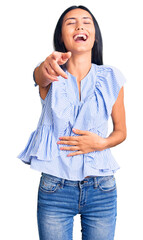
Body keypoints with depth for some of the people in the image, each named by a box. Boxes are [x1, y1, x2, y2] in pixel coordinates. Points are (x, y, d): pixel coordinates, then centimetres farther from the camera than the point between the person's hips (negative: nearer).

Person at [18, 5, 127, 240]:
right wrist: (47, 67, -51)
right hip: (54, 188, -1)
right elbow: (40, 76, -28)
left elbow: (121, 131, 9)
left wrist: (101, 143, -12)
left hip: (101, 188, 1)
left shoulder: (111, 78, 1)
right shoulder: (52, 76, -2)